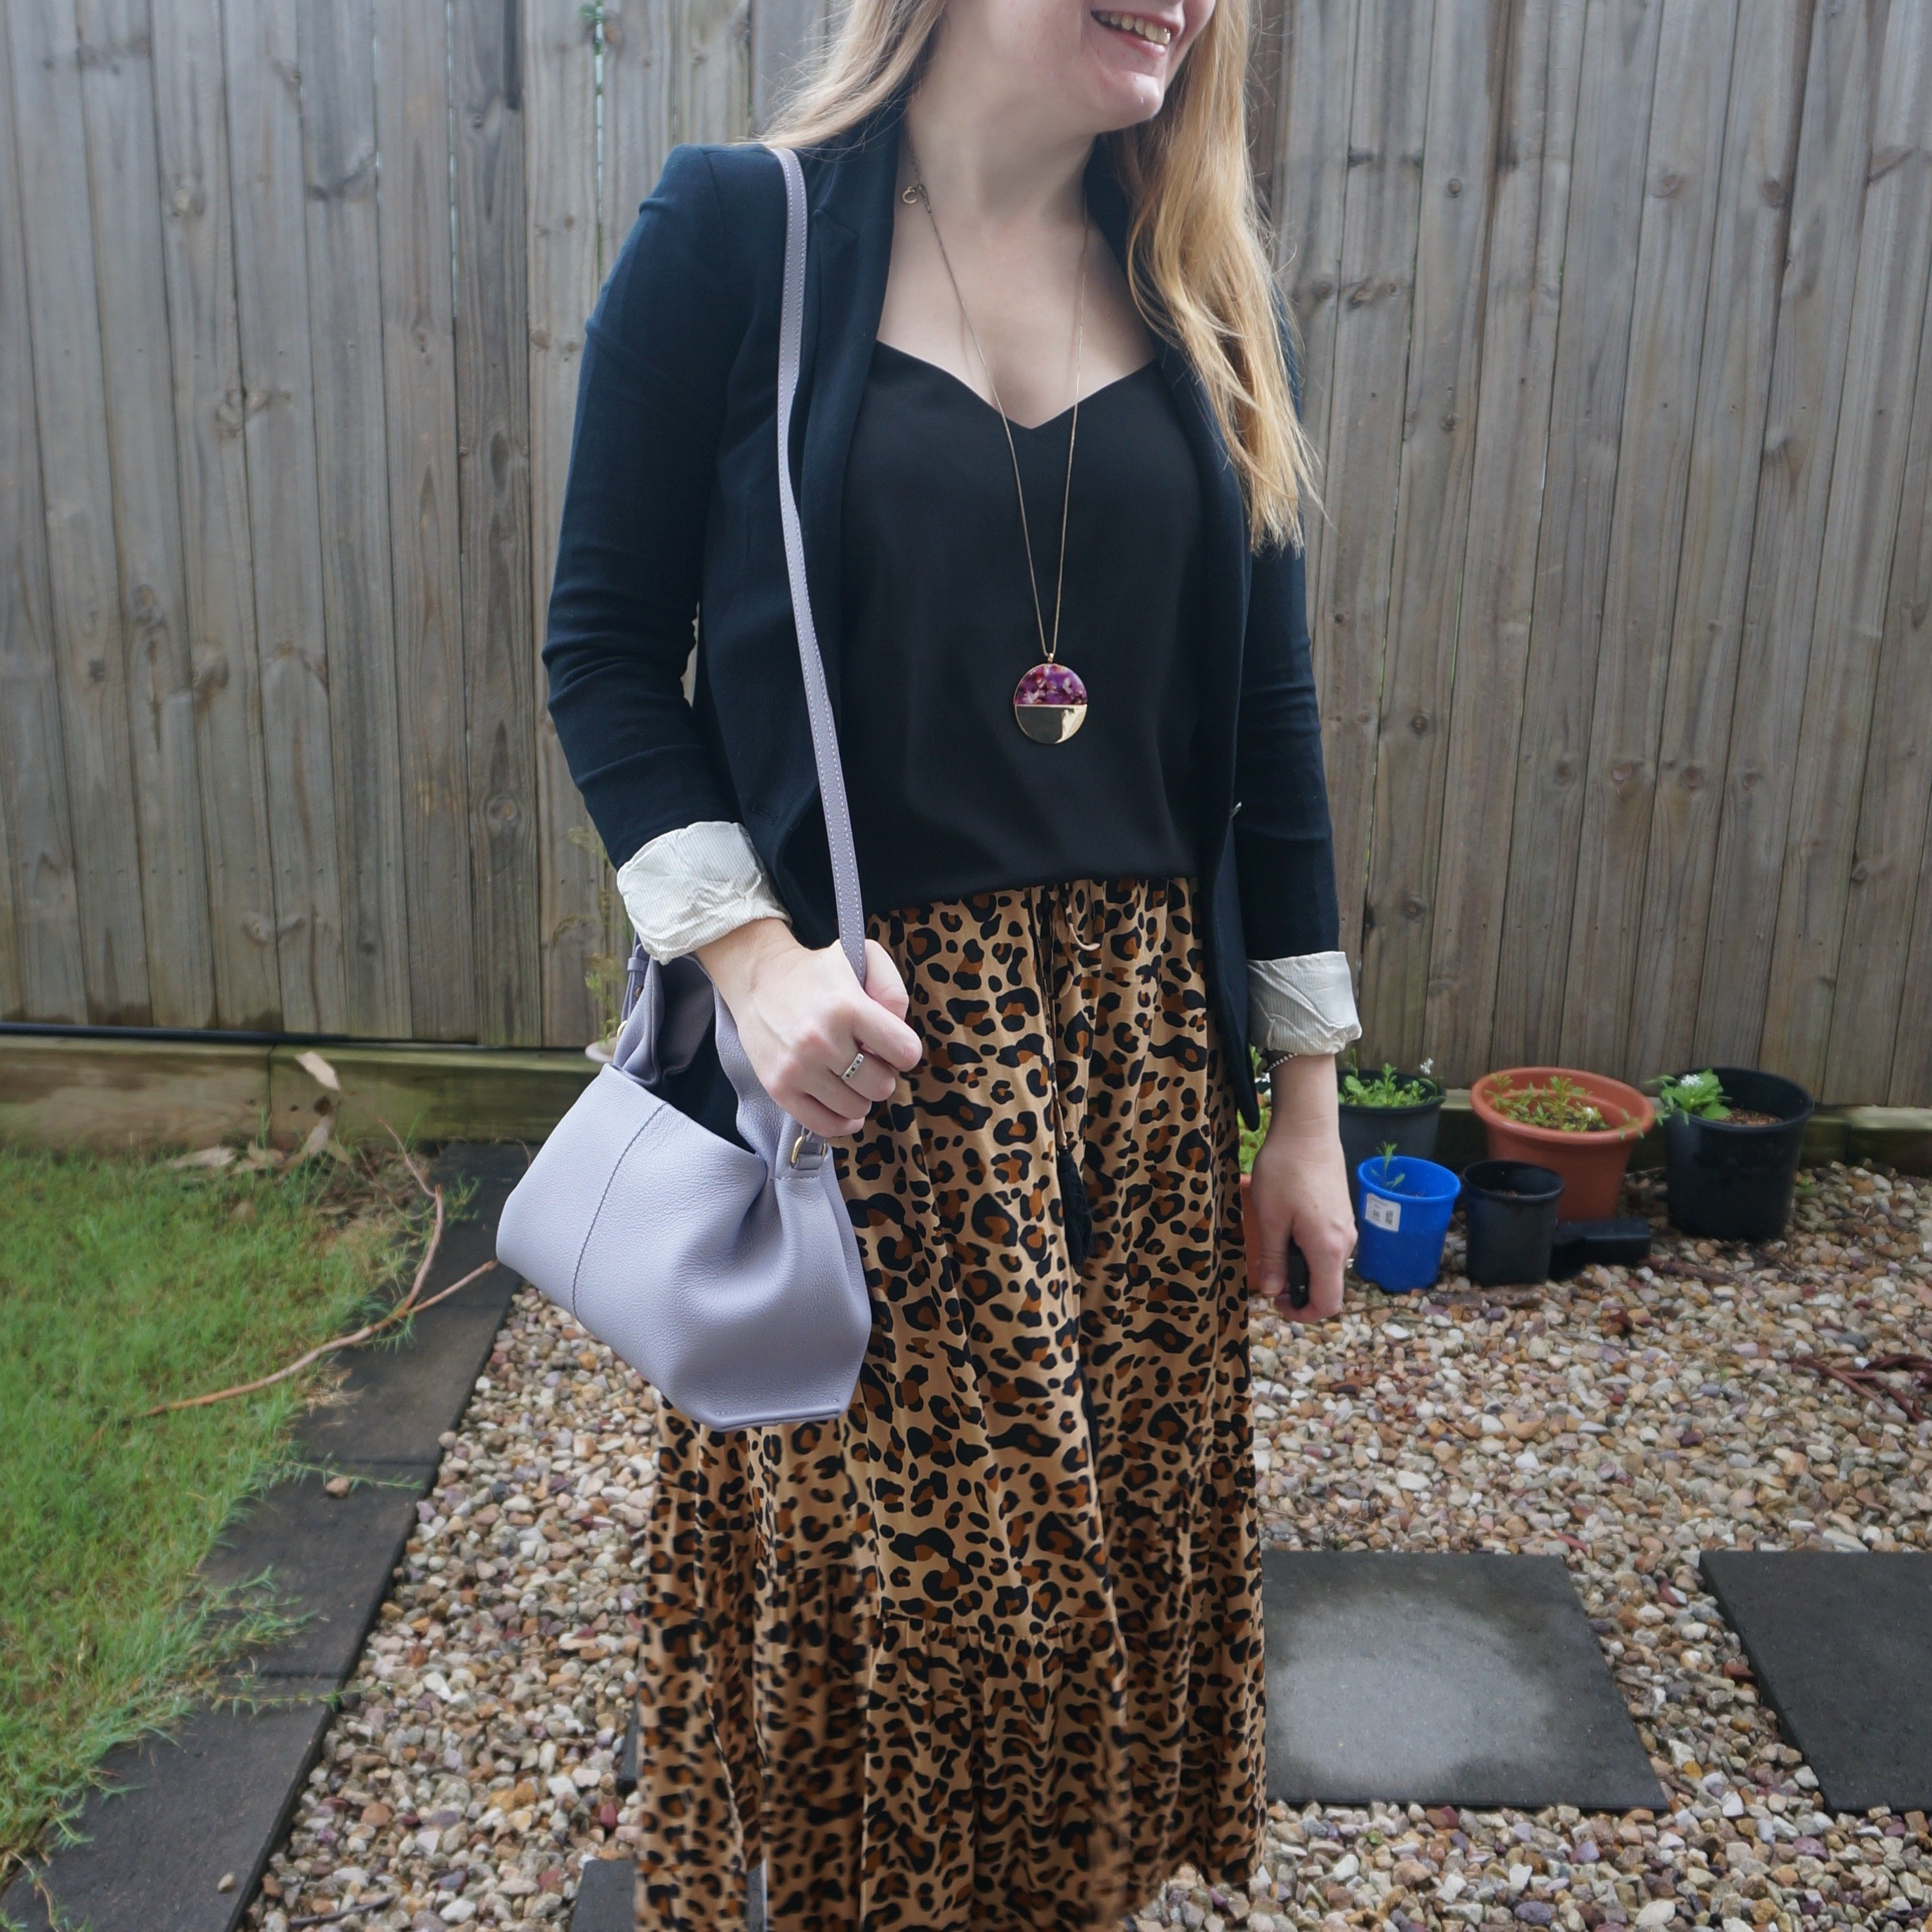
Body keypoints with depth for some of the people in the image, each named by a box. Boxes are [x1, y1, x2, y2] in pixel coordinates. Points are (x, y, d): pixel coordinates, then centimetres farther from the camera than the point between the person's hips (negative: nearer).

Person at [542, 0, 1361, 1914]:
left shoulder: (1195, 299, 8)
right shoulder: (733, 230, -4)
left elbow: (1265, 712, 7)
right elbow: (607, 649, -4)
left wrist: (1307, 1097, 6)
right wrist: (755, 954, -18)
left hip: (1147, 1038, 4)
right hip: (867, 1040, -4)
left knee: (1127, 1535, 13)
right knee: (880, 1558, 5)